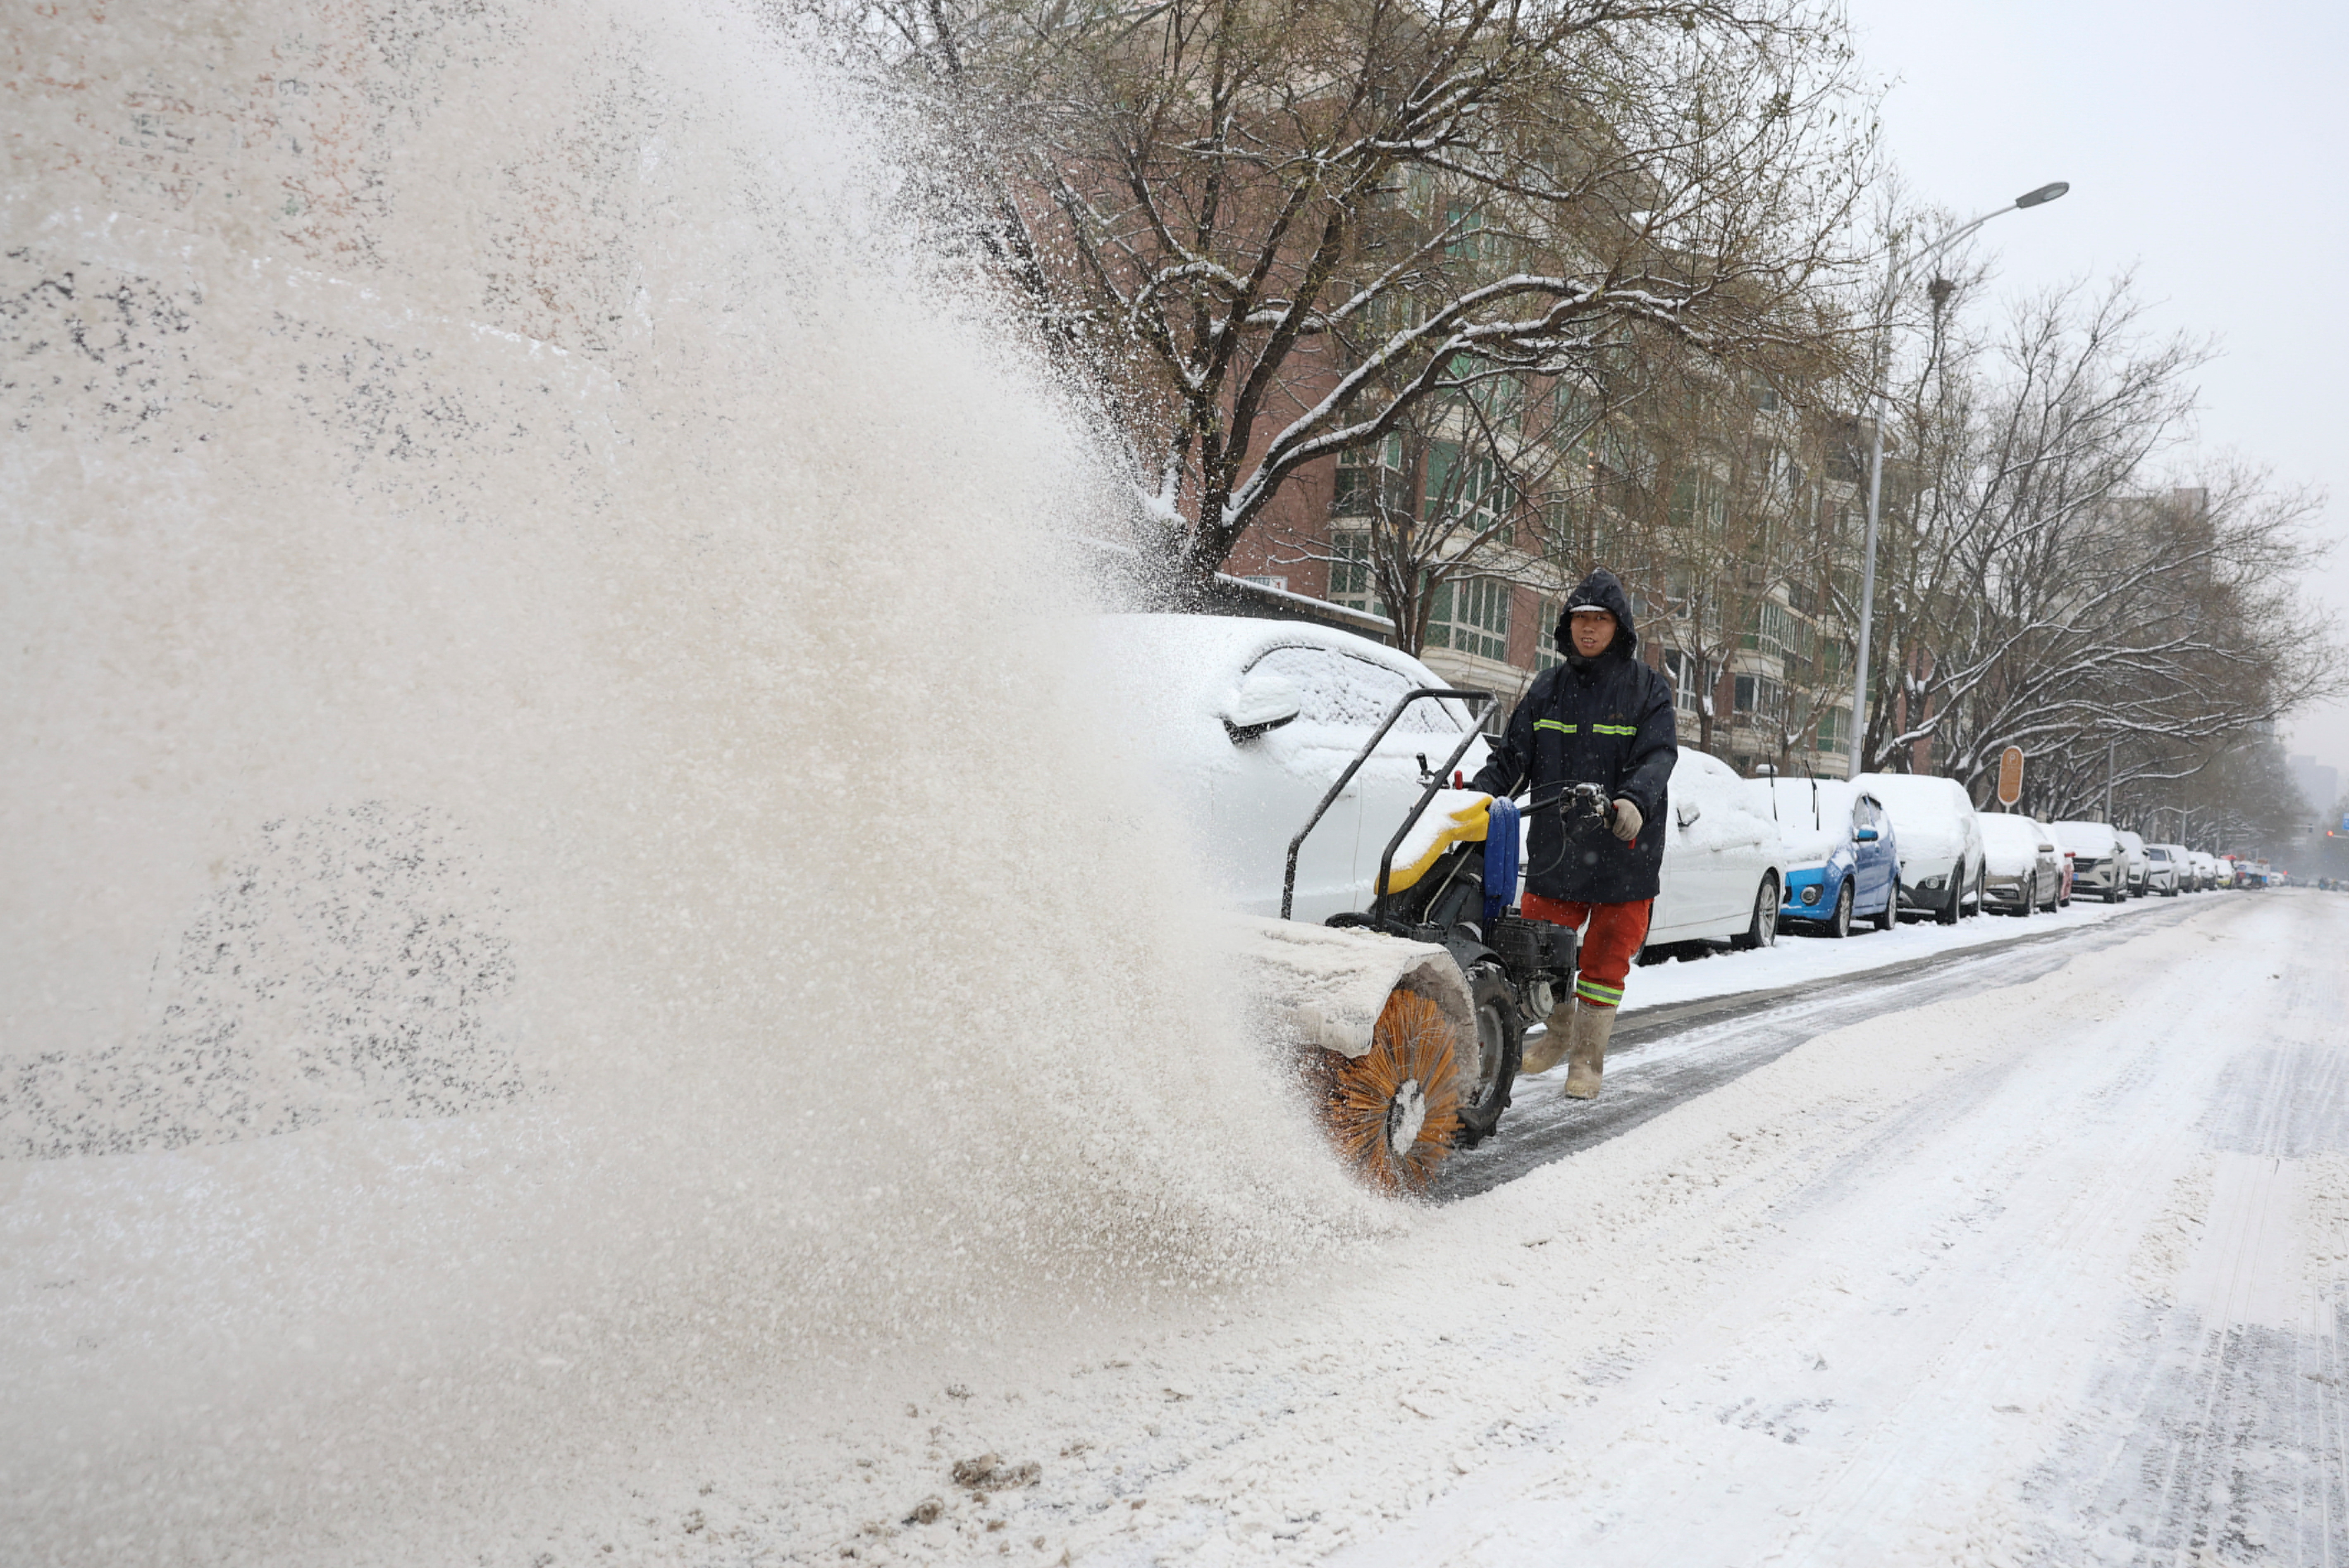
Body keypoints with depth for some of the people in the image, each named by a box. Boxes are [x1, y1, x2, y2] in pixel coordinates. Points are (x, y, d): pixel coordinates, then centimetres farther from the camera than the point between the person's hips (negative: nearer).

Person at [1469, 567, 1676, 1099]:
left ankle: (1587, 1059, 19)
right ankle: (1559, 1034, 33)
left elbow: (1658, 756, -15)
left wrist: (1634, 799, -35)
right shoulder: (1549, 688, 10)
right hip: (1554, 849, 3)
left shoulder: (1648, 689, 0)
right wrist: (1477, 793, -9)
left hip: (1623, 854, -3)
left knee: (1606, 960, 5)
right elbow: (1513, 755, 8)